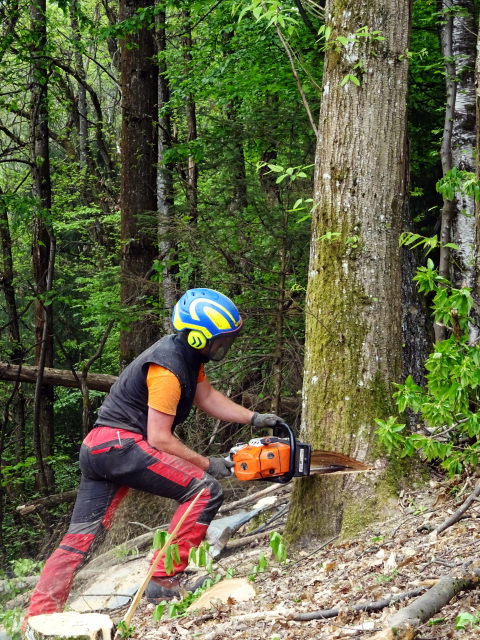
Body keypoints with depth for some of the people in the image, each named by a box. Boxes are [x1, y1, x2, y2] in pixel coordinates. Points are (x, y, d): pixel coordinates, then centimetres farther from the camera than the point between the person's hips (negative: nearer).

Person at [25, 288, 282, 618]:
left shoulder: (187, 355, 12)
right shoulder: (167, 368, -17)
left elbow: (207, 397, 28)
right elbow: (159, 439, -15)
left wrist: (254, 418, 20)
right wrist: (207, 464, -6)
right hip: (120, 443, -10)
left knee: (80, 538, 6)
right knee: (206, 490, -13)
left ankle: (38, 620, 1)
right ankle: (165, 580, -11)